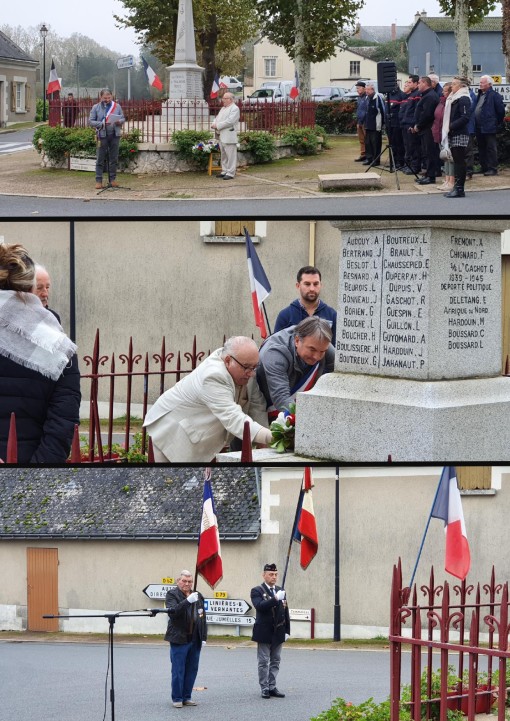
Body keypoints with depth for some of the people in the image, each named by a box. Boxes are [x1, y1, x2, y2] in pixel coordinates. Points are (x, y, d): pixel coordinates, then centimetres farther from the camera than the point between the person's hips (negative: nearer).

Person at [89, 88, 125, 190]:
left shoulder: (117, 106, 7)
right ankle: (98, 180, 1)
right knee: (100, 159, -1)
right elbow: (91, 121, -1)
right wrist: (102, 124, -16)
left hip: (115, 135, 2)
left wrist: (119, 122, -12)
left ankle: (112, 179, 16)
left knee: (114, 158, 7)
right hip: (102, 135, -2)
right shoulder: (96, 107, 2)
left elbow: (123, 118, 12)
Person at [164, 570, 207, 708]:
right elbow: (172, 612, -22)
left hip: (195, 640, 5)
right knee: (178, 670, -2)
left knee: (192, 670, 7)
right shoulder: (172, 594, -4)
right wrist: (188, 601, -33)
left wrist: (204, 637, 9)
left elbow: (203, 618, 15)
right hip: (179, 639, -5)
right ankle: (177, 698, 6)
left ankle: (186, 697, 16)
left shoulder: (198, 596, 13)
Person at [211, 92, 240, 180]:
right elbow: (218, 118, 21)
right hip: (222, 136, 9)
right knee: (223, 155, 13)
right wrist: (214, 124, -2)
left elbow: (230, 121, -19)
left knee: (230, 155, -6)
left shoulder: (235, 109, -9)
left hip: (229, 137, -9)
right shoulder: (223, 108, 22)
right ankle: (224, 171, 20)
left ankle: (230, 173, -5)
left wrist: (217, 125, -18)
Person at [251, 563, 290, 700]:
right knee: (263, 662, 0)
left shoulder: (280, 591, 11)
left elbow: (285, 612, 14)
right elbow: (259, 606, -23)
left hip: (278, 633, 5)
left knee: (275, 661, 8)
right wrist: (275, 599, -32)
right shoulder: (257, 591, -5)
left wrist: (287, 631, 9)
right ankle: (264, 688, 5)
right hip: (264, 632, -5)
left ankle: (272, 687, 13)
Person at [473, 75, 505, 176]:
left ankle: (493, 169, -3)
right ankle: (484, 167, 21)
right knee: (481, 148, 13)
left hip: (488, 128, -9)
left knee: (491, 148, -5)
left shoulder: (494, 95, -9)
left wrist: (497, 123, -3)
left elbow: (501, 110, -9)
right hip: (479, 128, 9)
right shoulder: (480, 94, 16)